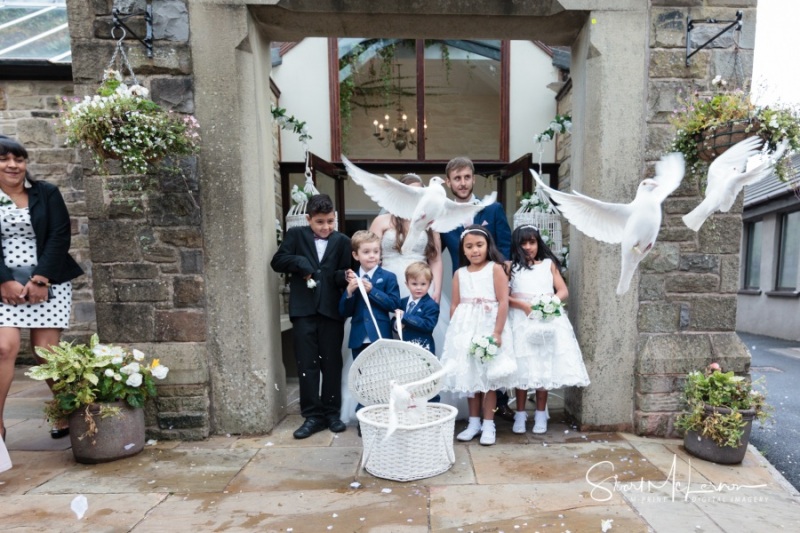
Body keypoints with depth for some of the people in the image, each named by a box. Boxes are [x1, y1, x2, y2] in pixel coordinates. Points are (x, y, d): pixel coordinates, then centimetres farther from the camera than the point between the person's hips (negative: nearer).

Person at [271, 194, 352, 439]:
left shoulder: (342, 241, 6)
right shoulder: (296, 235, 7)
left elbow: (344, 274, 3)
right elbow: (277, 262, 3)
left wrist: (347, 276, -19)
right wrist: (300, 262, -12)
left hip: (331, 310, 0)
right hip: (303, 310, 0)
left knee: (331, 363, 8)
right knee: (307, 365, 5)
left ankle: (331, 413, 22)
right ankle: (312, 416, 16)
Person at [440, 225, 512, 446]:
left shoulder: (496, 268, -4)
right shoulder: (459, 273, 8)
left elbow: (503, 302, -10)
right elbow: (455, 305, 9)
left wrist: (497, 332, -15)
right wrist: (454, 332, 4)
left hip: (488, 326, -4)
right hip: (466, 329, 4)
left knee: (488, 376, 3)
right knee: (469, 375, 11)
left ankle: (488, 424, 16)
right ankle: (474, 422, 24)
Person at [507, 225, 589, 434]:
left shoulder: (549, 264, 12)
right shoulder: (511, 266, 6)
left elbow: (564, 292, 5)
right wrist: (523, 305, -17)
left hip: (548, 319, 2)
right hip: (521, 320, -1)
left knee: (545, 367, 3)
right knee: (522, 368, -1)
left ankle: (540, 415, 16)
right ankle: (520, 414, 12)